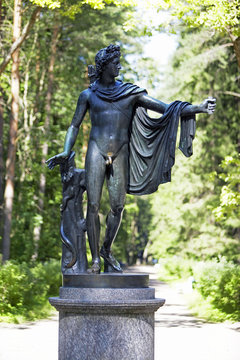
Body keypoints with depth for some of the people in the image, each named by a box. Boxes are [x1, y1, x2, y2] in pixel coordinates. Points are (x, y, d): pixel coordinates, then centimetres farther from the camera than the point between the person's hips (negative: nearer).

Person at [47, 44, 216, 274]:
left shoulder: (130, 93, 6)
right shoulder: (89, 95, 6)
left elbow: (166, 109, 1)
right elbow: (74, 125, 12)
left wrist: (198, 108, -11)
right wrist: (66, 152, -2)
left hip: (120, 154, 2)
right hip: (97, 151, -1)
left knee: (117, 206, -1)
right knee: (93, 205, -7)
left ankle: (107, 251, 20)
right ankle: (95, 258, 2)